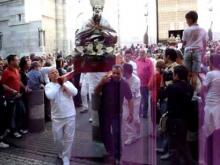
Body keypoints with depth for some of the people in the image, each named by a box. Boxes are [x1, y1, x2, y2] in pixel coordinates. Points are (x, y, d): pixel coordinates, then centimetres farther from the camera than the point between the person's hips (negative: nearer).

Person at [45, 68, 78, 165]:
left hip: (70, 115, 0)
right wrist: (57, 84, -12)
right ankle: (61, 153, 38)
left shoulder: (67, 83, 2)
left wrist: (63, 84, -11)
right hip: (57, 117, 0)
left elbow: (75, 92, -13)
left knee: (68, 138, 6)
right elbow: (50, 96, -20)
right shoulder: (48, 86, 0)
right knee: (58, 138, 11)